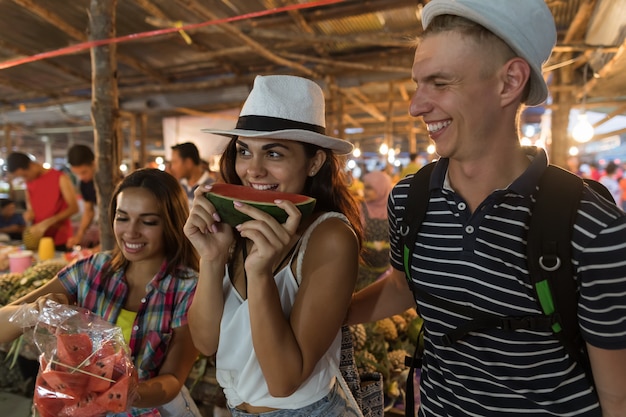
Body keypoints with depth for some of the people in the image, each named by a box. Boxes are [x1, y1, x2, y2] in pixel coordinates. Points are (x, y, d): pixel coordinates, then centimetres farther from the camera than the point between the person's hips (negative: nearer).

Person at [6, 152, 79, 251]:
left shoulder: (60, 178, -10)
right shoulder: (28, 181, 9)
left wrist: (46, 223, -21)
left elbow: (74, 208, -14)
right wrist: (28, 213, 0)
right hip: (37, 239, 5)